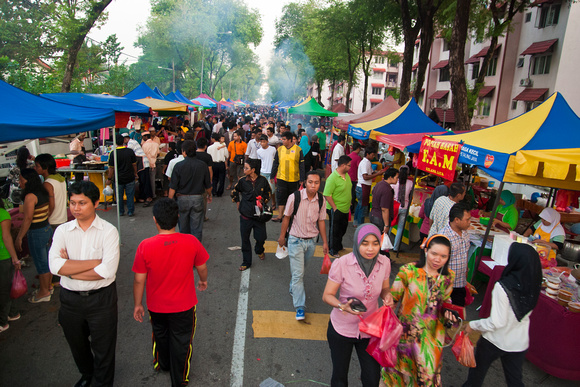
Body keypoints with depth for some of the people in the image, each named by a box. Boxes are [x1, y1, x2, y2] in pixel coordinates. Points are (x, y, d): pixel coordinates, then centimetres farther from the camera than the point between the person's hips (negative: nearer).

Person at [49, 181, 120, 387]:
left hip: (101, 298, -4)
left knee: (103, 347, 13)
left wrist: (70, 267, -16)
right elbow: (55, 266, -17)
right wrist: (94, 262, -21)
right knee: (77, 344, 27)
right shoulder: (62, 231, -3)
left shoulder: (108, 231, -14)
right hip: (70, 298, 4)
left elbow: (108, 270, -24)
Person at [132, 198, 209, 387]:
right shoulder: (191, 242, -22)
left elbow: (139, 280, -13)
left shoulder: (145, 246, -23)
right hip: (184, 306, -1)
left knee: (160, 335, 30)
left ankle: (162, 363, 57)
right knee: (181, 341, 20)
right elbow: (202, 267, -5)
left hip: (156, 306, 2)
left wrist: (138, 304, 4)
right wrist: (203, 280, 17)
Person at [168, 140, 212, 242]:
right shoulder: (202, 165, -4)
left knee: (184, 227, 16)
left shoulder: (178, 166, -10)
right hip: (198, 198, 0)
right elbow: (208, 185, 5)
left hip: (182, 198, 0)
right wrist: (209, 195, 23)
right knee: (197, 228, 6)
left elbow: (173, 187, -9)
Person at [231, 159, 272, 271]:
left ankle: (259, 250, 42)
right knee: (245, 239, 6)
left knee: (261, 237, 5)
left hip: (259, 214, 0)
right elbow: (234, 192, 15)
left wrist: (263, 201, -4)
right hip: (245, 215, 0)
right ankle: (246, 262, 23)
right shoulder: (242, 181, -4)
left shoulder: (263, 180, -6)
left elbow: (268, 193, 11)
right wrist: (238, 203, 11)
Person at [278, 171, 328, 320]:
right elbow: (287, 217, -4)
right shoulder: (294, 197, -17)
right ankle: (300, 307, 3)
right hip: (296, 240, -3)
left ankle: (293, 288, 45)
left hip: (311, 241, 4)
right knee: (298, 273, -5)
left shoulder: (321, 200, -6)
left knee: (300, 270, 19)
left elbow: (321, 221, 5)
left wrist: (325, 242, 9)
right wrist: (282, 237, 4)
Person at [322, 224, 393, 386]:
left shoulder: (384, 262, -11)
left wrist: (387, 296, -16)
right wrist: (343, 306, -34)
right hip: (342, 330, -2)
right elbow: (327, 295, -14)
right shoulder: (341, 264, -23)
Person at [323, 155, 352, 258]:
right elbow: (327, 195, -23)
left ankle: (339, 246, 43)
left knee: (343, 228, 22)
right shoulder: (332, 178, -23)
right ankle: (333, 250, 24)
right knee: (334, 230, 8)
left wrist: (349, 203, 16)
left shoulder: (347, 175, 4)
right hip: (336, 210, -8)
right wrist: (335, 208, -21)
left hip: (345, 209, 8)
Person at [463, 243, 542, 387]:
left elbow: (497, 322, -24)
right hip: (520, 343, 5)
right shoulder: (534, 285, -12)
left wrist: (473, 325, -11)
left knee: (477, 371, 21)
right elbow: (525, 312, 3)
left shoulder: (503, 287, -29)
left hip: (495, 341, -5)